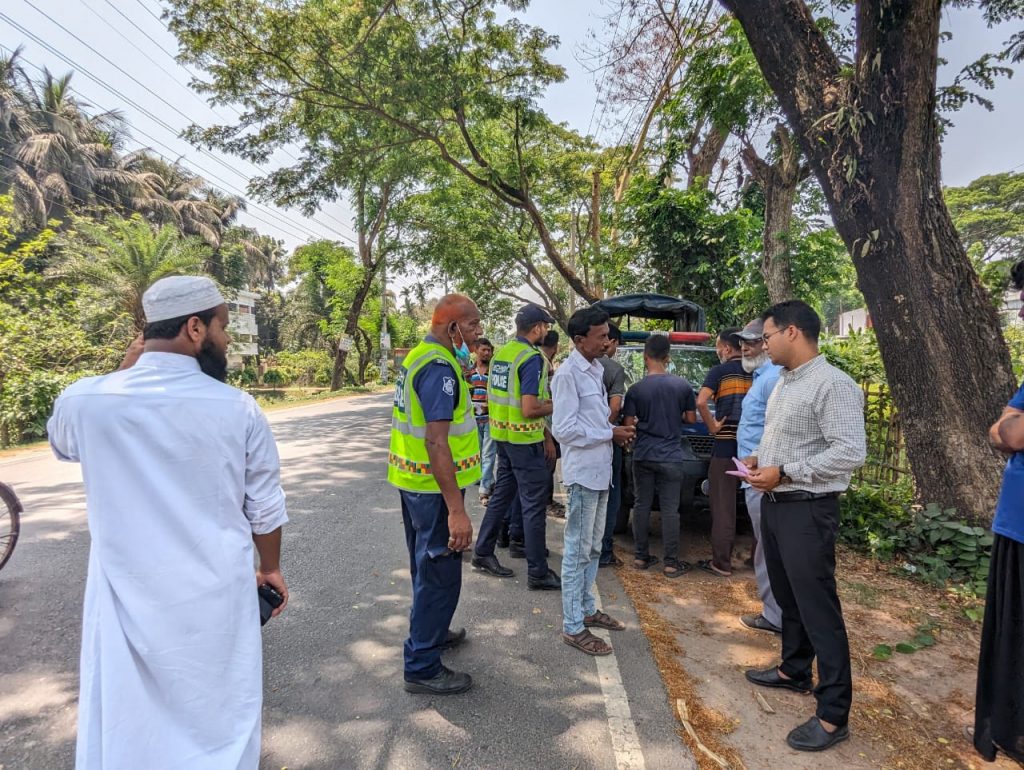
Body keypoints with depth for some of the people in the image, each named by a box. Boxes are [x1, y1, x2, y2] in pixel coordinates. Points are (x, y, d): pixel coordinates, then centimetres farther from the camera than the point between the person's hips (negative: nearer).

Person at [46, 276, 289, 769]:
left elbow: (64, 446, 15)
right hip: (217, 598, -1)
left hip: (129, 600, 2)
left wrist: (124, 373, 11)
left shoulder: (84, 399, -11)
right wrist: (270, 569, 15)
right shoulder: (238, 408, -13)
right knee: (221, 728, 17)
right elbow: (264, 508, -3)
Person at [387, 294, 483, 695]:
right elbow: (436, 442, -28)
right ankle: (422, 667, 15)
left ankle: (431, 631, 44)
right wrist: (456, 509, -29)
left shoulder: (417, 356, 9)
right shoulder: (439, 367, -22)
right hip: (435, 487, -10)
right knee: (440, 574, 2)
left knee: (426, 565, 24)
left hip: (411, 481, 10)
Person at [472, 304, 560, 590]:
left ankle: (483, 552, 29)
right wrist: (555, 406, -5)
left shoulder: (501, 353, 8)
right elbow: (529, 409, -24)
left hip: (501, 435, 8)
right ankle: (538, 573, 10)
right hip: (525, 440, -8)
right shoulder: (532, 358, -18)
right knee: (534, 505, 1)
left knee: (502, 494, 19)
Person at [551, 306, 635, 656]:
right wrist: (611, 434, -14)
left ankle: (587, 608, 33)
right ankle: (573, 627, 11)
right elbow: (564, 429, -20)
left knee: (593, 547, 18)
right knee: (578, 550, 0)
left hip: (600, 471, 9)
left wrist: (615, 430, 1)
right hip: (582, 472, -9)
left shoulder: (596, 369, 12)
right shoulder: (568, 374, -16)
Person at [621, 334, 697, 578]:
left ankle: (640, 556, 18)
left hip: (643, 456, 1)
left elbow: (629, 424, -6)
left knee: (642, 505, 10)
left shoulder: (636, 389, -7)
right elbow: (691, 418, 5)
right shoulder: (683, 385, -4)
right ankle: (671, 563, 9)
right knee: (670, 509, 4)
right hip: (671, 457, 0)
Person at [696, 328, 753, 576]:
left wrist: (712, 426, -9)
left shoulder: (720, 371, -6)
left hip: (726, 446, -5)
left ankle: (721, 562, 5)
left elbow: (701, 402, -20)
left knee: (723, 506, 1)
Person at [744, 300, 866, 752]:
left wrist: (783, 472, -22)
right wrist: (759, 459, 4)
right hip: (774, 504, 9)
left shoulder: (833, 385, -17)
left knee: (818, 609, -1)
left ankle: (833, 715, 12)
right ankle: (794, 672, 40)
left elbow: (850, 453, -23)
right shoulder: (782, 383, 12)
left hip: (807, 511, -9)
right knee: (786, 597, 21)